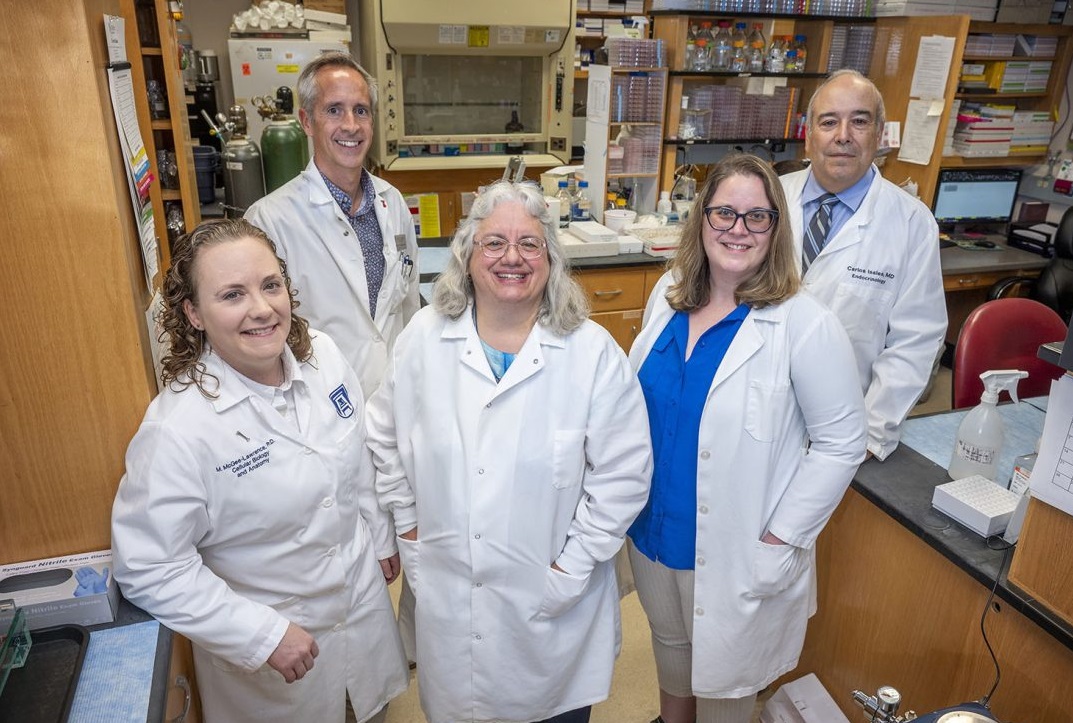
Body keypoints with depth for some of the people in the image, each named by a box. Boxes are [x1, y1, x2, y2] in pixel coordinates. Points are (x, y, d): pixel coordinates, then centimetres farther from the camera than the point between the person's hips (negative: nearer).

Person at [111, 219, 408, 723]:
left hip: (364, 597, 5)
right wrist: (264, 635, -20)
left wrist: (381, 537, 12)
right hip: (268, 646, -4)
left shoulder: (323, 356, -13)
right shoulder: (177, 428, -29)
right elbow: (148, 570, -21)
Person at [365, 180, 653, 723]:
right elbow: (385, 437, 6)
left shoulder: (593, 353, -13)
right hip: (445, 593, 2)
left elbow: (623, 472, -11)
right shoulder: (424, 337, -5)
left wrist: (572, 567, -11)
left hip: (550, 600, -2)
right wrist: (407, 526, 4)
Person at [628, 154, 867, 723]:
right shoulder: (670, 293, -4)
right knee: (669, 641, 28)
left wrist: (780, 540, -15)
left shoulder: (804, 325, -21)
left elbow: (841, 444, -15)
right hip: (654, 527, 5)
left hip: (736, 551, -5)